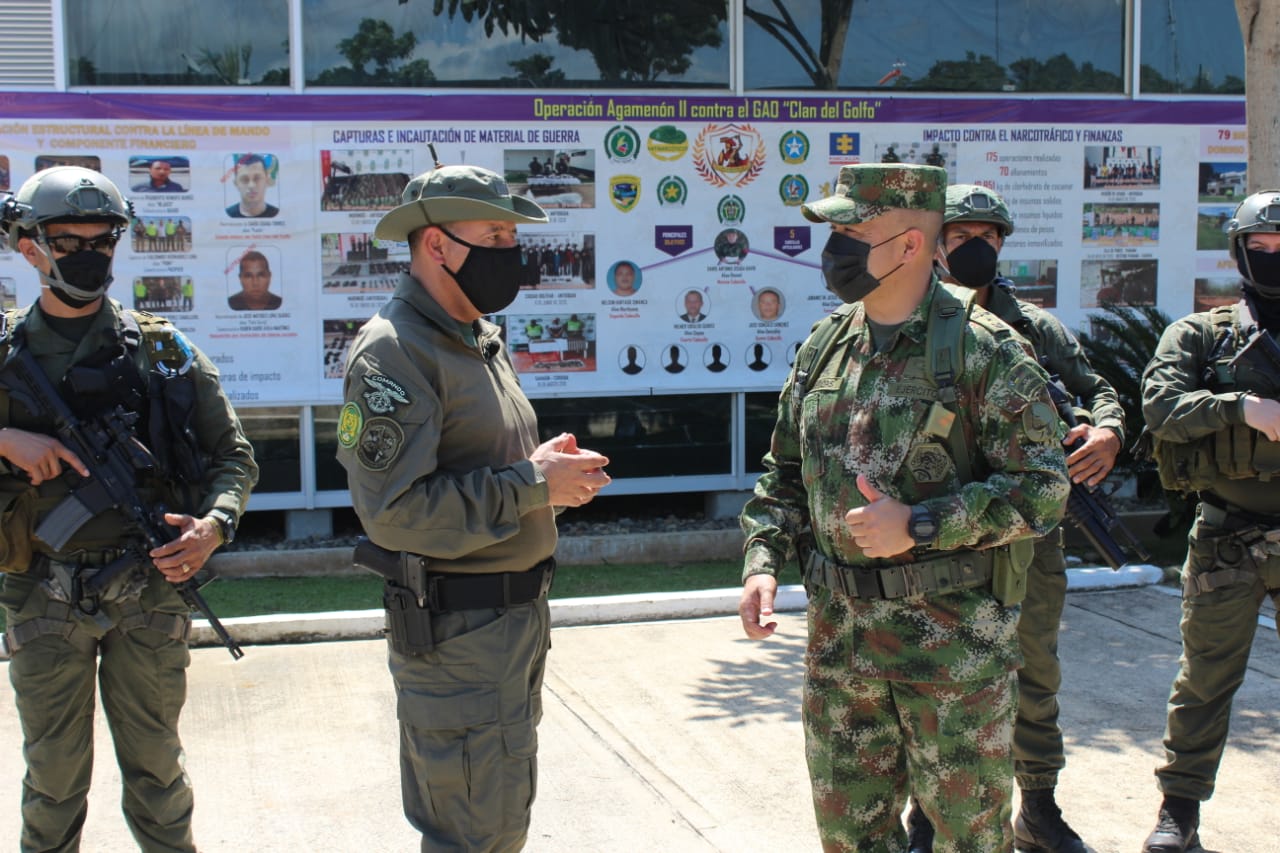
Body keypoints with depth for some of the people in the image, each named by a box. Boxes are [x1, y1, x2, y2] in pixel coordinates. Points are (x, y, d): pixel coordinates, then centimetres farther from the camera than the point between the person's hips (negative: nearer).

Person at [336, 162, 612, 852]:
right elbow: (393, 510, -26)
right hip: (457, 633, -10)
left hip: (517, 614, 10)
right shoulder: (394, 352, -17)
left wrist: (550, 466, 2)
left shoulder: (480, 340, 14)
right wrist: (531, 483, -20)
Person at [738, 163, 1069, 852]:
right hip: (837, 635, 6)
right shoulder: (824, 346, 7)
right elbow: (784, 472, 15)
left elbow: (1041, 487, -13)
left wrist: (919, 527, -20)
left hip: (953, 639, -5)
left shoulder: (984, 350, -12)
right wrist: (763, 560, 0)